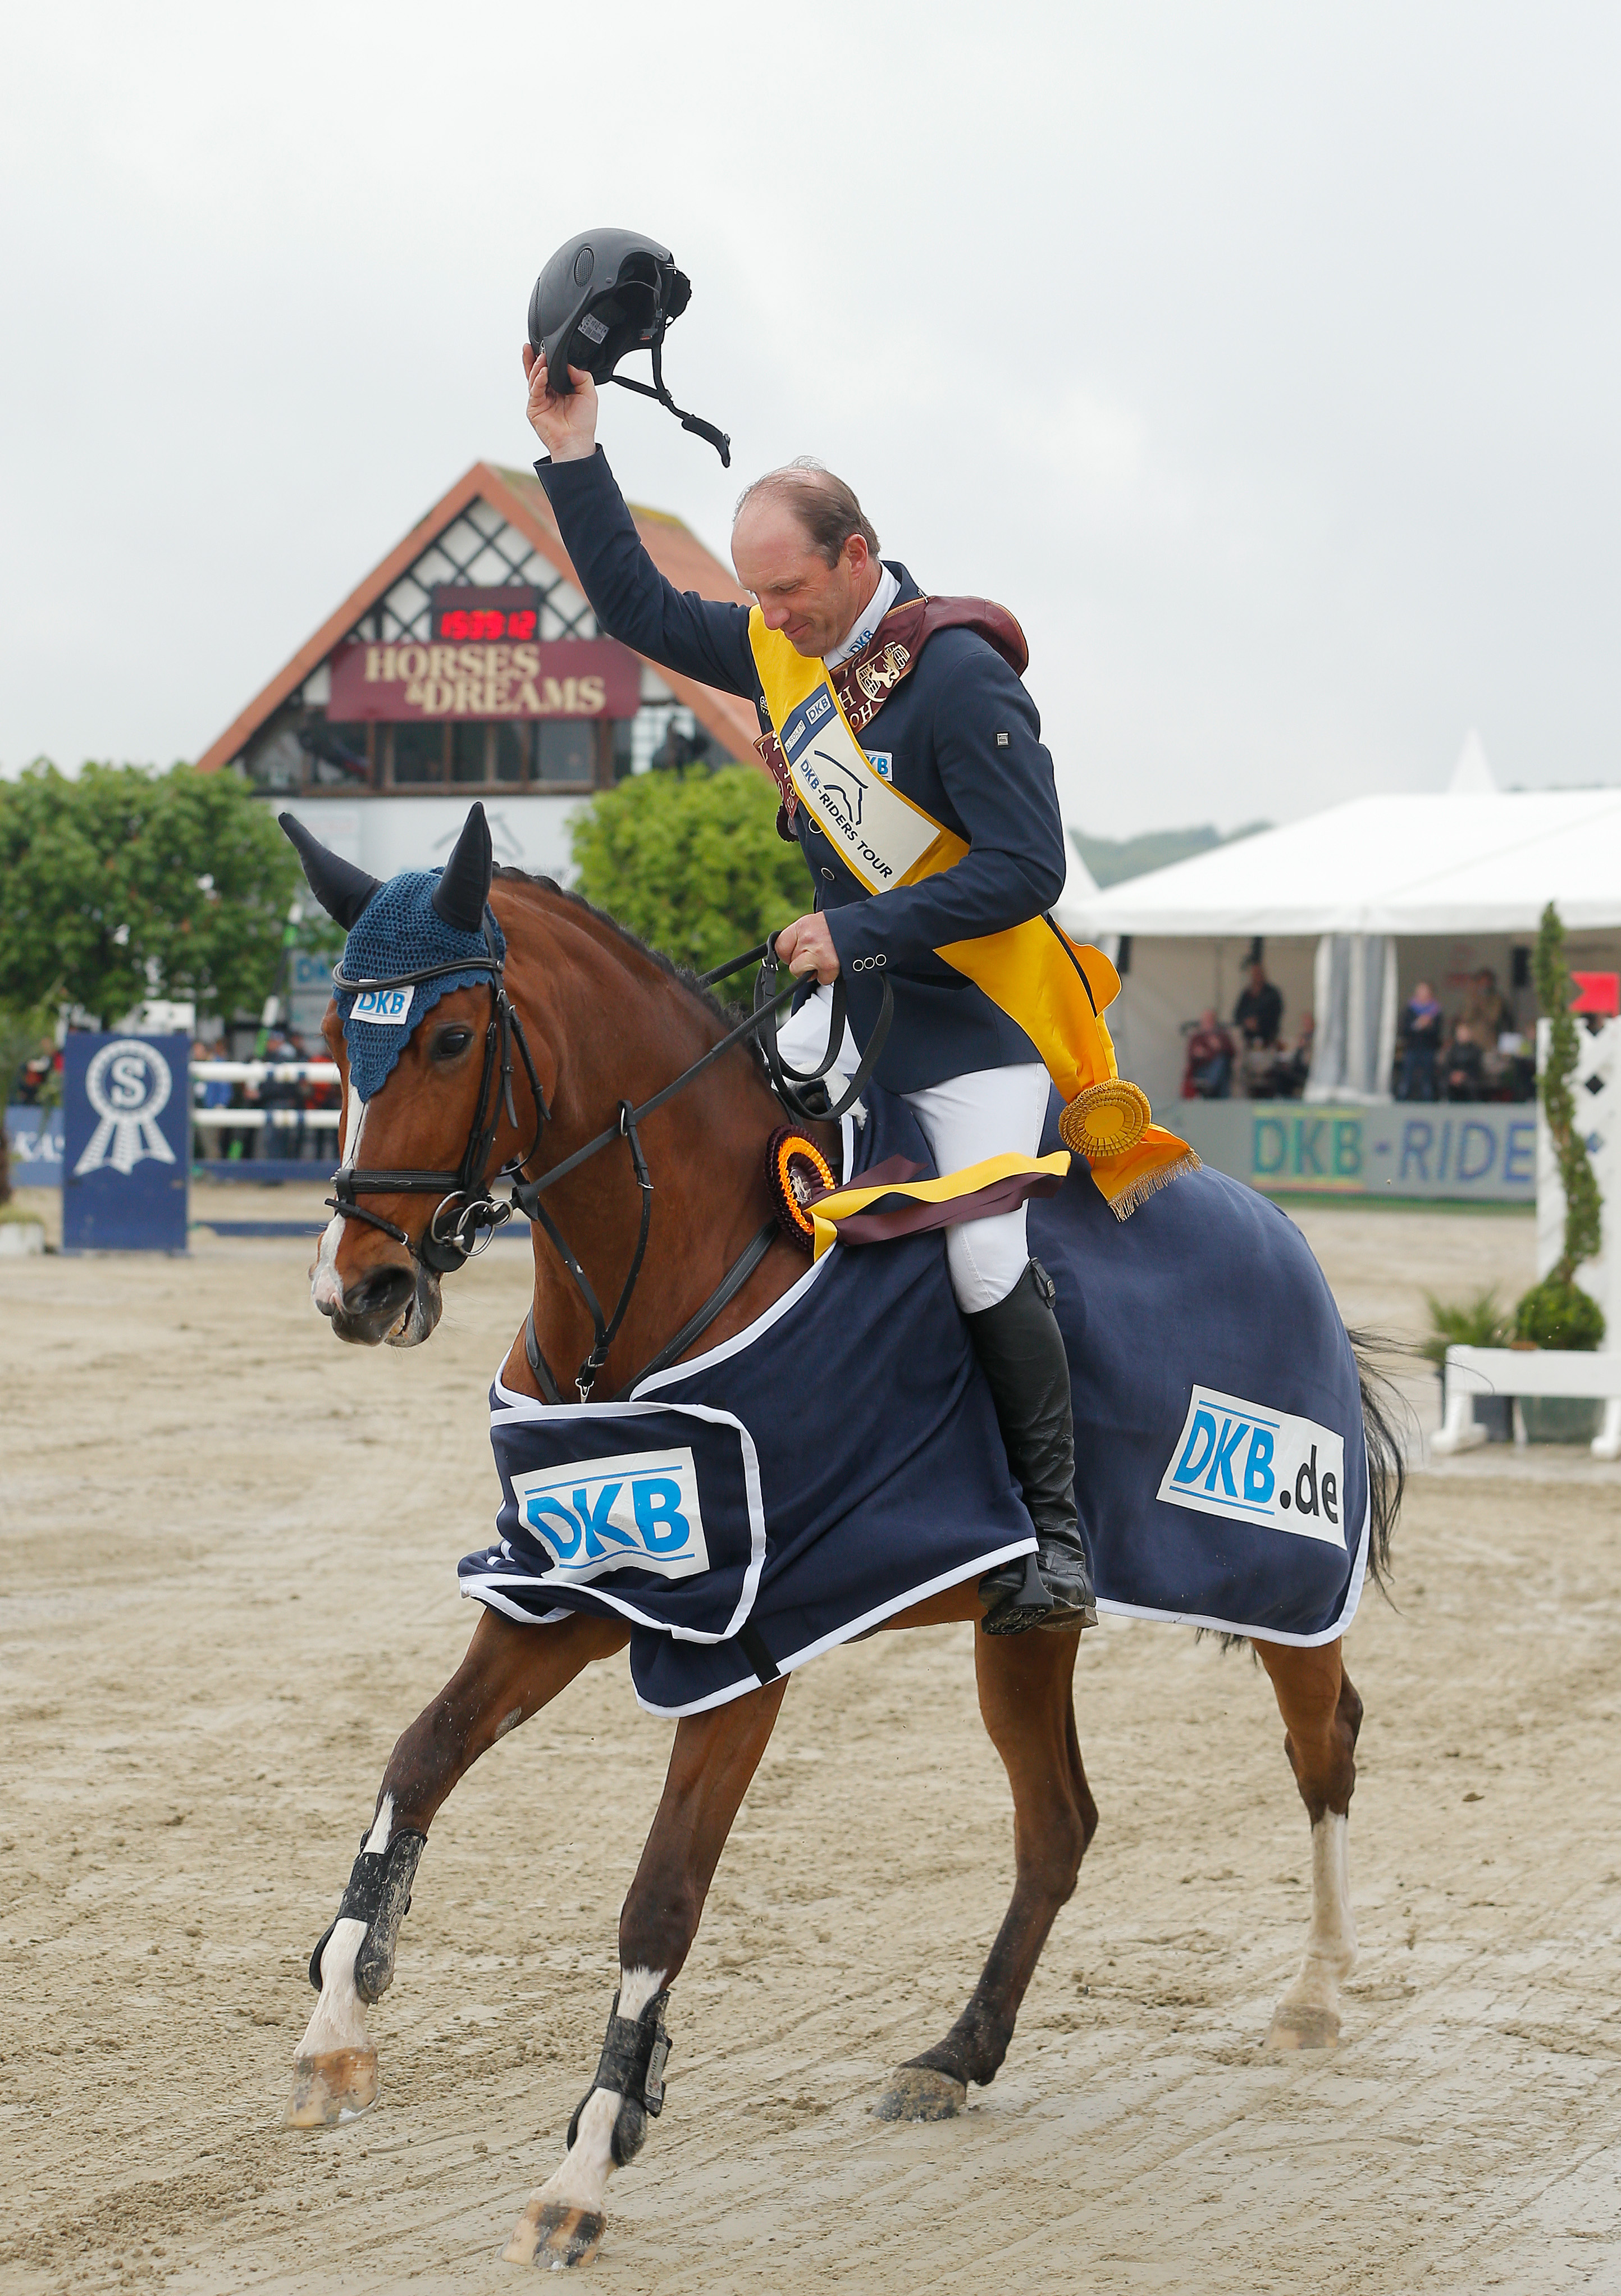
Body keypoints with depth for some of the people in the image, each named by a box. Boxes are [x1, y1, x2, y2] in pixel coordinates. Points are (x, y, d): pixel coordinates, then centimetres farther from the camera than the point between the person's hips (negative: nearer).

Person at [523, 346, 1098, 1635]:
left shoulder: (962, 683, -20)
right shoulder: (783, 652, 3)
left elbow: (1026, 871, -24)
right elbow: (640, 609, 13)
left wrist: (861, 933, -27)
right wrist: (573, 455, 5)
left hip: (975, 1018, -8)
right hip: (846, 1003, 8)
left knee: (985, 1262, -18)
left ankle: (1057, 1534, -8)